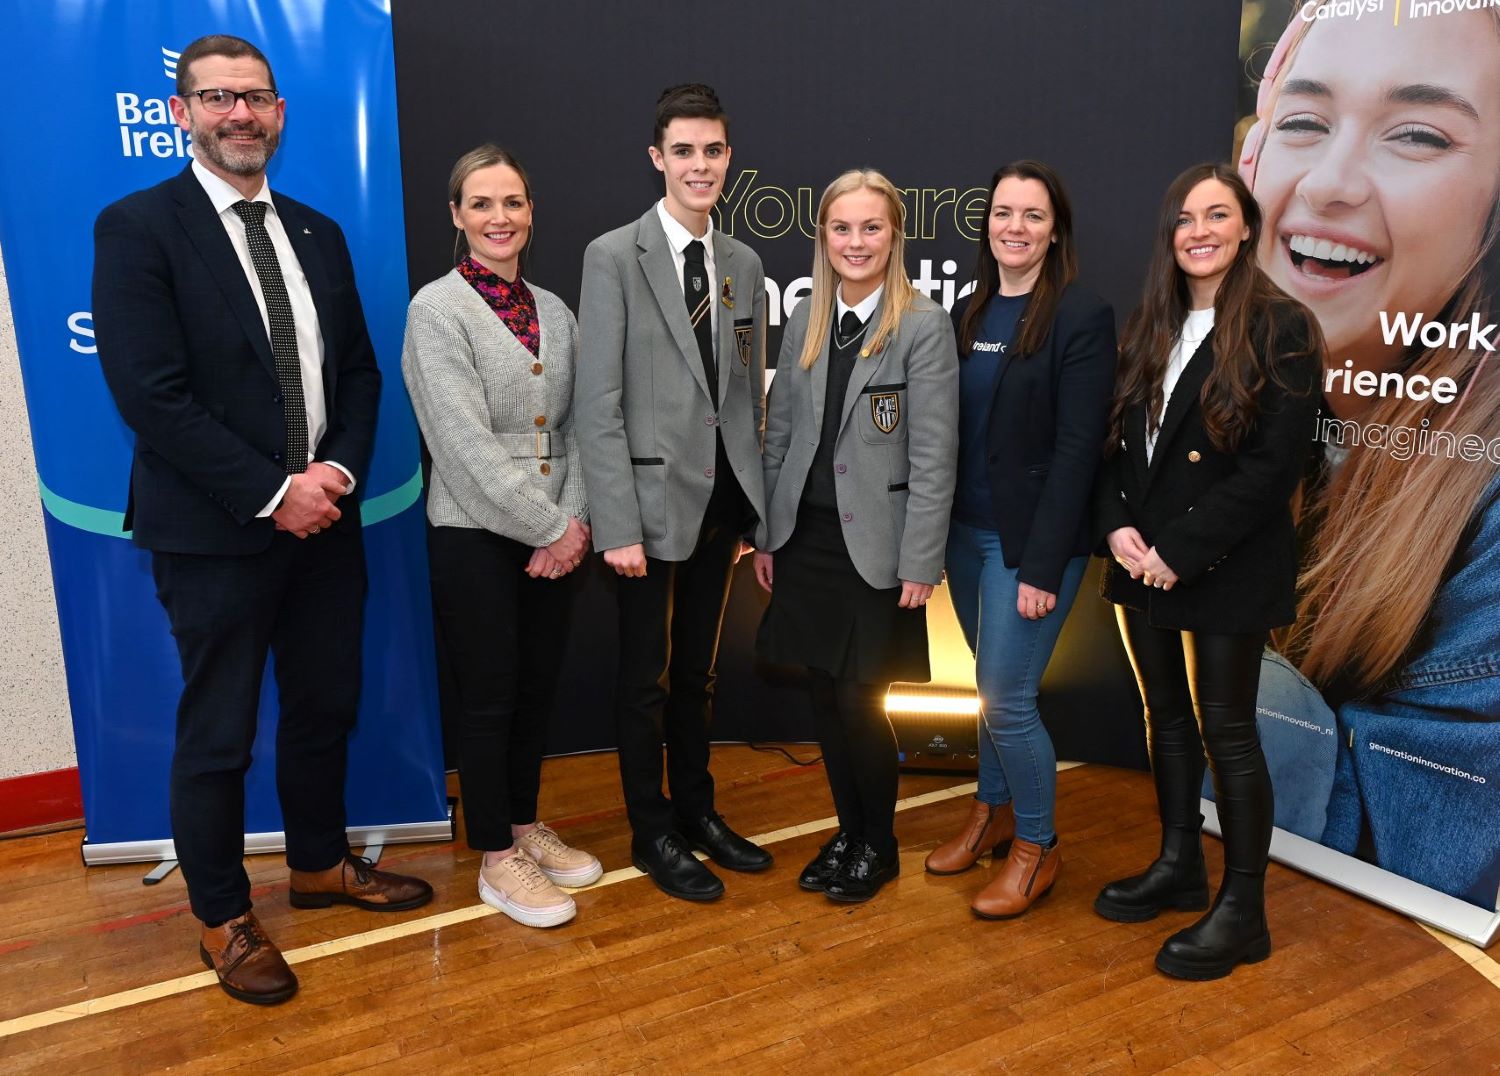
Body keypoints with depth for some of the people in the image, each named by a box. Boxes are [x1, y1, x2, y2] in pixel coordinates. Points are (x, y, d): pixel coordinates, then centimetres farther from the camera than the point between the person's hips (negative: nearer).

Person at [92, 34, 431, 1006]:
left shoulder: (318, 234, 11)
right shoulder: (138, 227, -7)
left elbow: (358, 369, 11)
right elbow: (149, 393, -15)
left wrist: (339, 468, -7)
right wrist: (272, 493, -17)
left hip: (323, 518, 6)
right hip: (215, 531, -5)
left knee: (326, 708, 17)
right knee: (218, 736, 7)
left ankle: (320, 863, 39)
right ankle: (223, 917, 26)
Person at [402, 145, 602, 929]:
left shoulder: (555, 311, 9)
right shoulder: (438, 309, -9)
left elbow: (574, 427, 6)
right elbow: (467, 443, -17)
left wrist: (574, 522, -7)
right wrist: (548, 529, -15)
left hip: (554, 539, 6)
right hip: (476, 538, -5)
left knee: (538, 688, 14)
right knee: (489, 697, 5)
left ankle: (526, 826, 32)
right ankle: (497, 859, 20)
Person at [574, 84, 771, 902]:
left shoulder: (744, 264, 9)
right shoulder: (614, 257, -7)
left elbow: (750, 395, 11)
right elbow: (598, 403, -12)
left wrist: (759, 507, 7)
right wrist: (616, 525, -17)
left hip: (722, 498, 5)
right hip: (652, 498, -5)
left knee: (697, 671, 18)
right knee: (646, 676, 8)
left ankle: (697, 811, 34)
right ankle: (652, 832, 25)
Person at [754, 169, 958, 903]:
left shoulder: (923, 326, -8)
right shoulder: (805, 320, 8)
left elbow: (934, 455, -10)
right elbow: (780, 434, 11)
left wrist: (920, 564, -13)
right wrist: (766, 535, 10)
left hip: (874, 547, -5)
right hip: (806, 538, 5)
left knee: (860, 700, 1)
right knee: (825, 697, 11)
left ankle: (879, 844, 24)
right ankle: (848, 831, 31)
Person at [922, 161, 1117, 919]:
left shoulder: (1081, 317, -9)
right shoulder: (969, 315, 9)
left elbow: (1076, 449, -14)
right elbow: (949, 430, 8)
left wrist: (1044, 566, -16)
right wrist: (936, 532, 3)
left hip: (1029, 539, -5)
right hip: (966, 531, 6)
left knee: (1007, 698, -2)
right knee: (990, 682, 16)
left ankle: (1037, 847, 19)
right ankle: (993, 812, 35)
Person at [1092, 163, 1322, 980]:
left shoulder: (1281, 329, -9)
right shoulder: (1148, 329, 10)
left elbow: (1274, 466, -15)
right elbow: (1116, 439, 9)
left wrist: (1181, 551, -18)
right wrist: (1116, 526, -8)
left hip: (1226, 569, -6)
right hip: (1143, 565, 6)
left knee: (1225, 730, 2)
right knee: (1165, 716, 15)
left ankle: (1243, 911, 17)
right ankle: (1178, 866, 33)